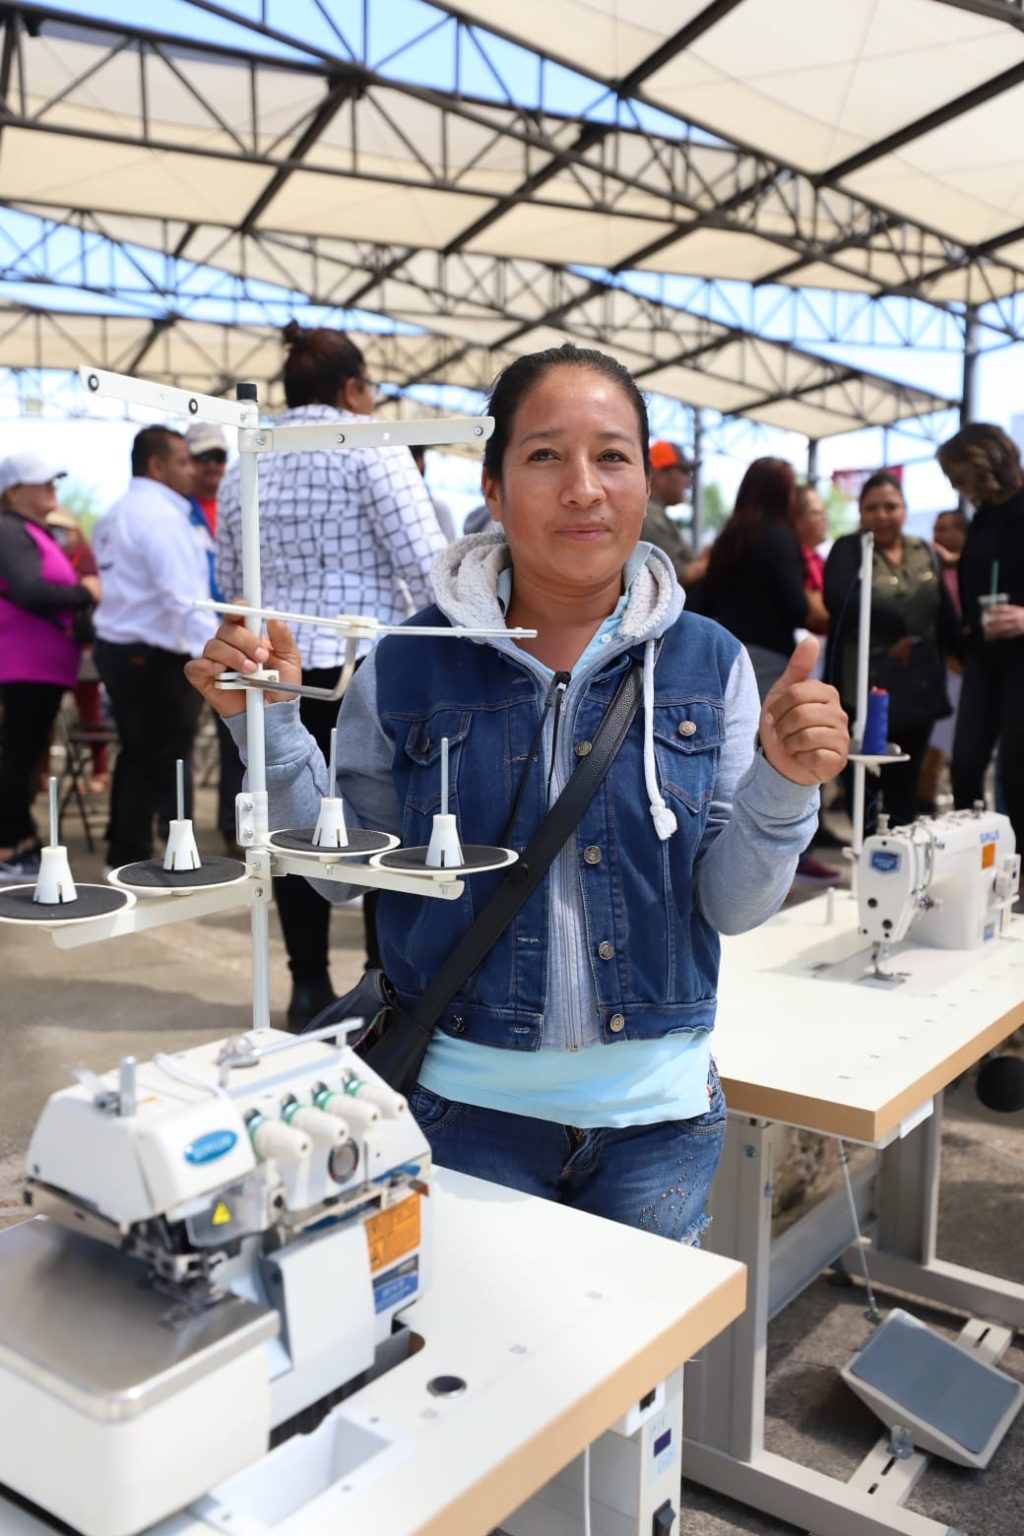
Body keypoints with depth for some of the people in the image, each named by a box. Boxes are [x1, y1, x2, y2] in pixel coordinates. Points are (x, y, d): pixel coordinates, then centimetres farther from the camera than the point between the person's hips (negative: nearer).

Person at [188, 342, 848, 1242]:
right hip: (465, 1104, -1)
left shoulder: (709, 663, -5)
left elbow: (733, 906, -4)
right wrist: (268, 721, -12)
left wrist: (783, 787, -21)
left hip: (658, 1109, 2)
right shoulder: (411, 664, -7)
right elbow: (343, 867, 0)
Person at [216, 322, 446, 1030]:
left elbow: (233, 584, 15)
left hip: (279, 671, 5)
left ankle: (309, 986, 17)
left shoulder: (244, 467, 12)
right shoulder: (372, 449, -5)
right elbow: (425, 560, -14)